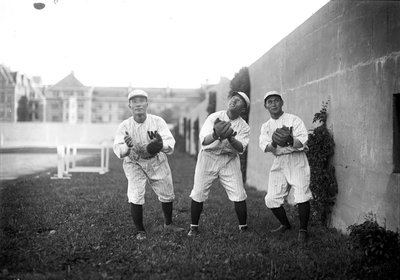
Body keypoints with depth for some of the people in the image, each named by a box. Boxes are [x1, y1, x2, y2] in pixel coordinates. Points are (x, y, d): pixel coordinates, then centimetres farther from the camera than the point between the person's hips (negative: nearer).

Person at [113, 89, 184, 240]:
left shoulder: (158, 121, -17)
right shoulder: (124, 126, -16)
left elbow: (170, 145, -25)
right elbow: (118, 151, -23)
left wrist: (161, 144, -49)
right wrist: (127, 147, -46)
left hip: (157, 162, 2)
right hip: (134, 163, -1)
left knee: (167, 195, 12)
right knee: (135, 197, -15)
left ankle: (168, 224, 39)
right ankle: (140, 231, 7)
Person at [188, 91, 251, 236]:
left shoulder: (244, 127, -2)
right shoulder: (214, 117, -8)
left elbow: (240, 148, -18)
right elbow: (203, 140, -21)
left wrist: (230, 138, -39)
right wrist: (215, 135, -44)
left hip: (229, 160, 1)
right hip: (208, 157, -1)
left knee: (239, 196, -6)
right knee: (198, 195, -2)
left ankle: (243, 228, 11)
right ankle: (194, 227, 16)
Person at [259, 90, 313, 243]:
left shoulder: (294, 120, 0)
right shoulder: (266, 126, 12)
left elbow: (302, 141, -12)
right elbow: (264, 146, -4)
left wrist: (290, 141, -35)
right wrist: (274, 144, -28)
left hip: (296, 160, -4)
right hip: (279, 162, 4)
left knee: (302, 196, -17)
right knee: (272, 199, 0)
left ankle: (303, 230, 1)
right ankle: (285, 224, 25)